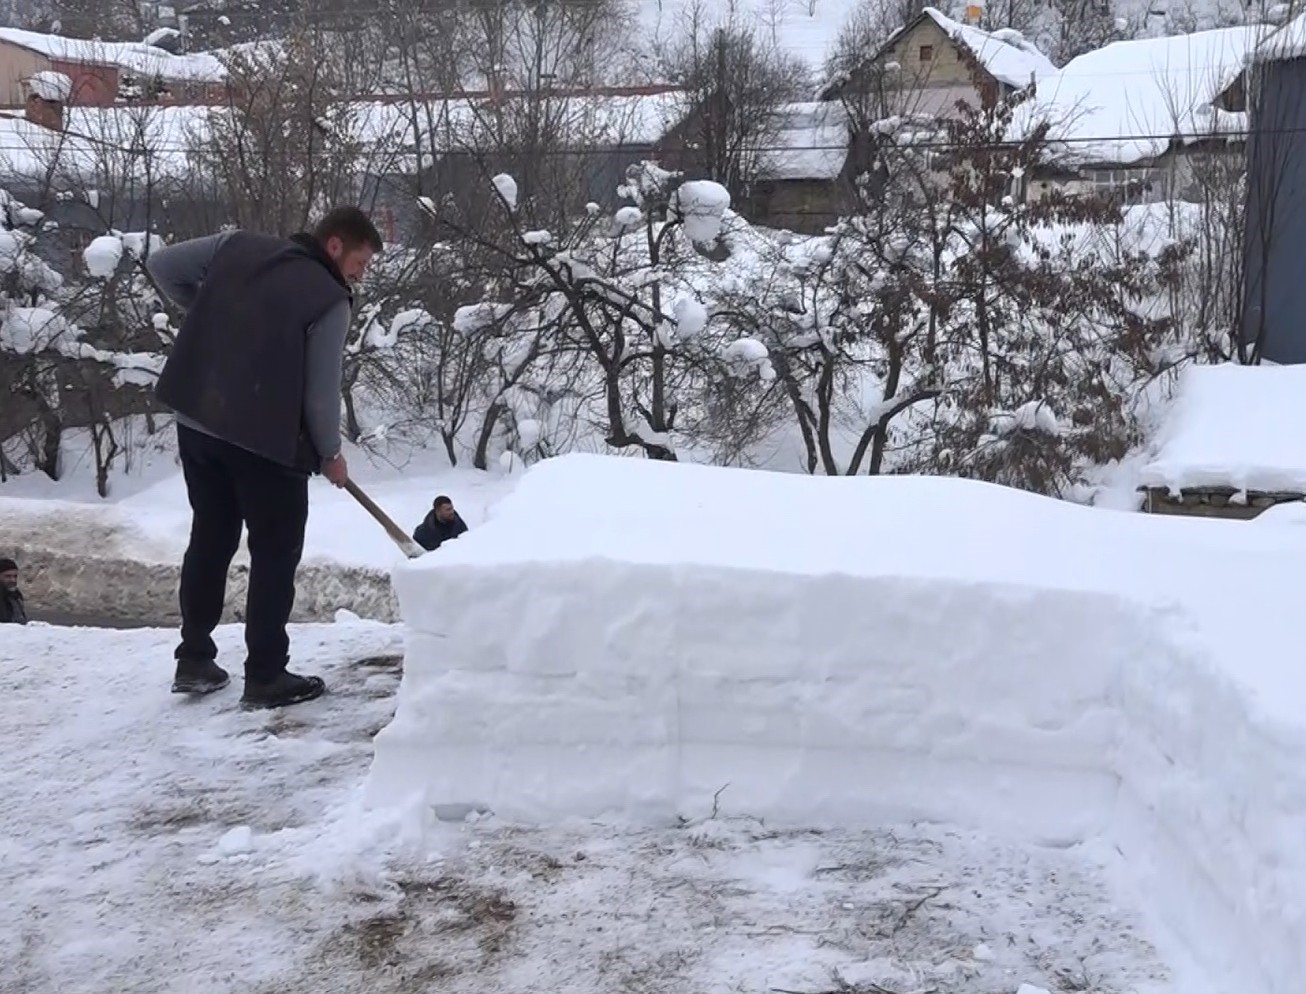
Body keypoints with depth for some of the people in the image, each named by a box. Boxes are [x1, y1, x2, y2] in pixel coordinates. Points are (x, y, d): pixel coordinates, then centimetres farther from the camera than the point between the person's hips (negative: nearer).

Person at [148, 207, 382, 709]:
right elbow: (321, 395, -9)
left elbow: (162, 265, 12)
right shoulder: (331, 300, -9)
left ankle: (194, 661, 25)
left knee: (209, 539, 18)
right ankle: (266, 676, 8)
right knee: (276, 552, 6)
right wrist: (330, 454, 7)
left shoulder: (237, 246, 7)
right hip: (266, 438, -6)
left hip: (195, 421, 6)